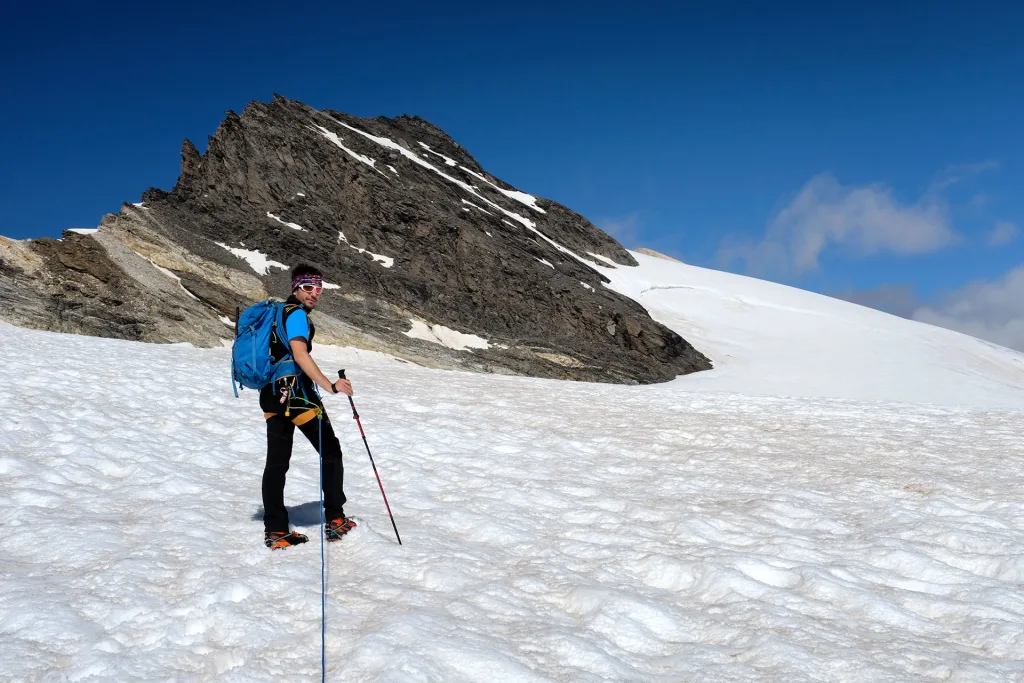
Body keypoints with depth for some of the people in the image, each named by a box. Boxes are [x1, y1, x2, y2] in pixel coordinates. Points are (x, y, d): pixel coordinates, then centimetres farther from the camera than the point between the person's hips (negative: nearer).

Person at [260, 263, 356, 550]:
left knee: (276, 462, 7)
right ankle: (335, 521, 7)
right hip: (298, 393, -9)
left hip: (272, 395, 9)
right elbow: (300, 355, -26)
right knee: (331, 452, 5)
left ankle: (275, 530, 7)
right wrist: (330, 386, -32)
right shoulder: (297, 314, -12)